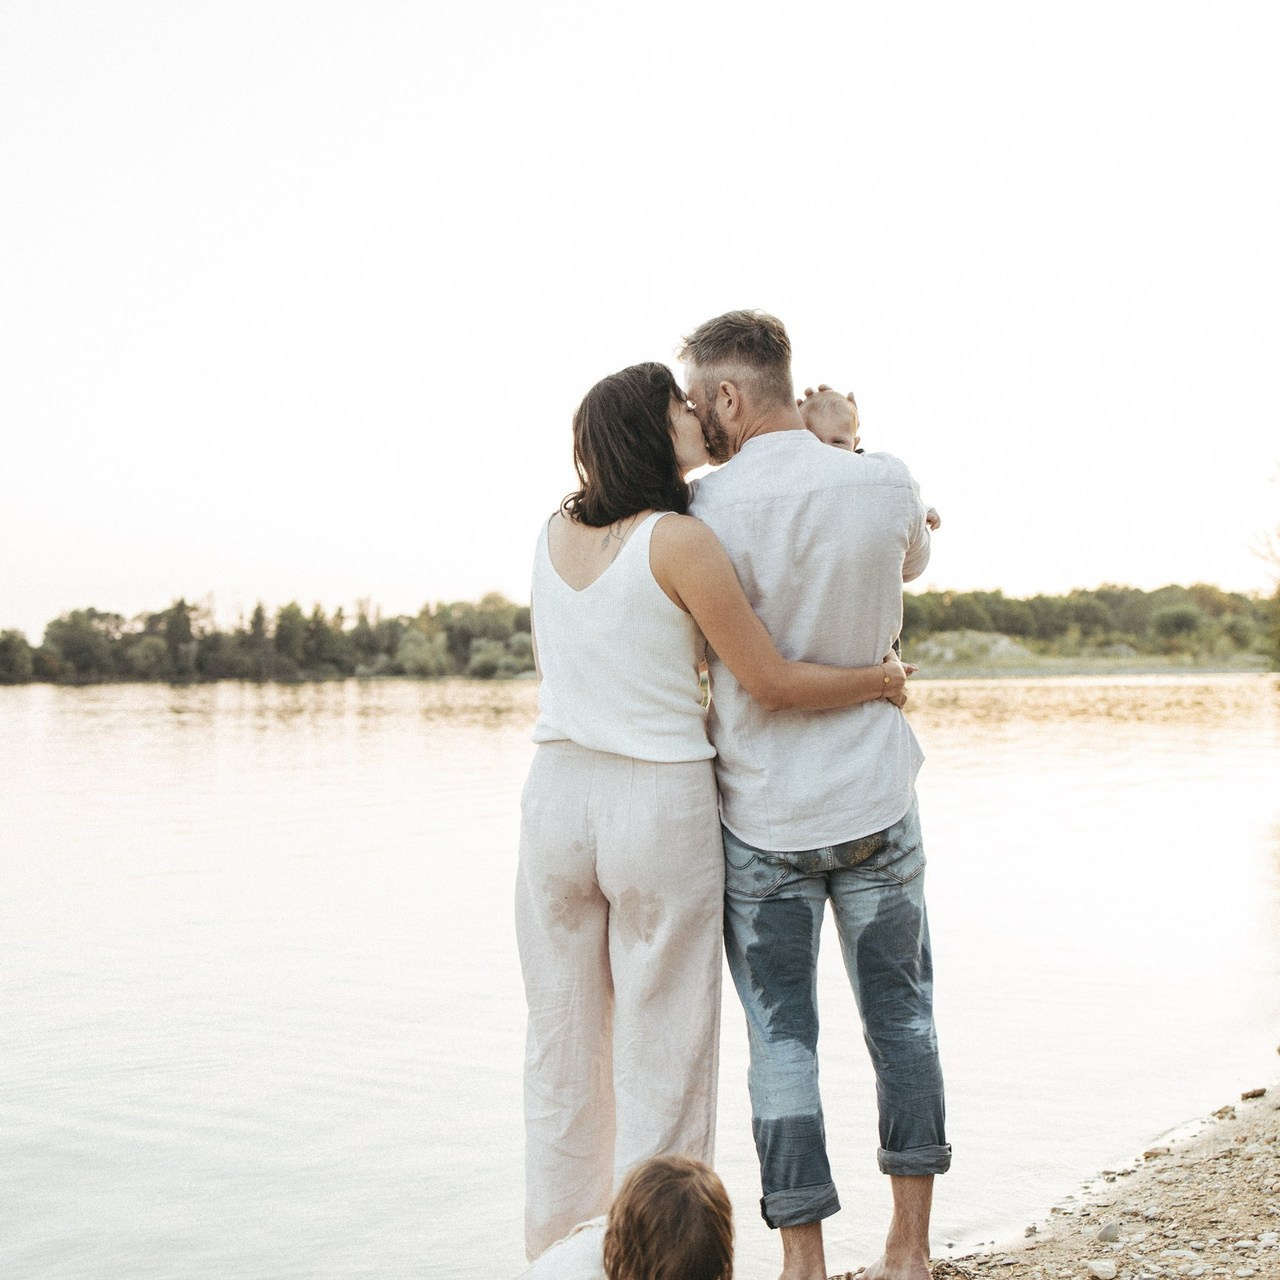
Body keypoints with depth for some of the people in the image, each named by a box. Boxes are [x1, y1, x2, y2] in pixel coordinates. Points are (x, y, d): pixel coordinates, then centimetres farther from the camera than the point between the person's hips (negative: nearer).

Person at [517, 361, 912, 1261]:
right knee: (661, 1058, 6)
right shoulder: (680, 540, -13)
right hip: (662, 809, -6)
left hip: (557, 796, 6)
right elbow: (772, 682, -11)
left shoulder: (557, 532, 6)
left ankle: (559, 1255, 26)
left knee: (562, 1051, 15)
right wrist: (882, 678, 5)